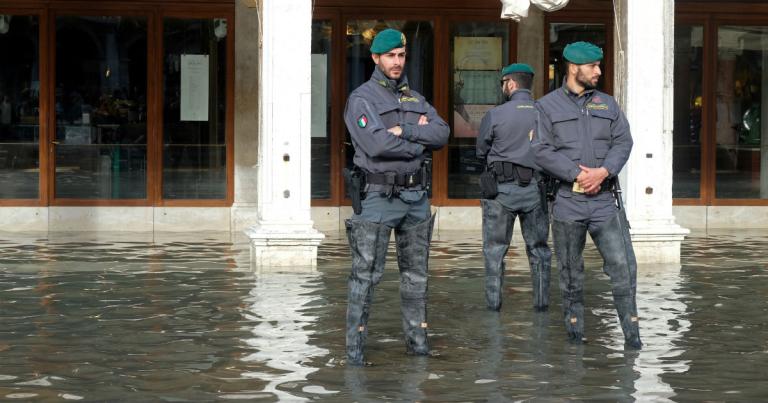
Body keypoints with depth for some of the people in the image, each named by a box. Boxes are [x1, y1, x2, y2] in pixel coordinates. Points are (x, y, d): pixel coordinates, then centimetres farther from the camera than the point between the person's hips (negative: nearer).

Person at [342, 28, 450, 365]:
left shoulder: (416, 99, 14)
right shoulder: (362, 98, -5)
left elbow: (442, 133, -1)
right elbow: (377, 144, -20)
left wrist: (404, 131, -14)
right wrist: (420, 141, -8)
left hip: (416, 197, 6)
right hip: (378, 197, -6)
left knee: (416, 273, 10)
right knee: (366, 274, -6)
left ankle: (417, 341, 18)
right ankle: (355, 347, -3)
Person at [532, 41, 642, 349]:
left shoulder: (607, 104, 14)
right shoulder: (547, 106, 4)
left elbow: (623, 142, 5)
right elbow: (541, 151, -5)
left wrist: (604, 171, -13)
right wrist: (577, 174, -14)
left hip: (605, 199, 2)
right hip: (568, 200, -2)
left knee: (622, 264, -7)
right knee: (571, 271, 6)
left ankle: (632, 333, -3)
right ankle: (575, 331, 17)